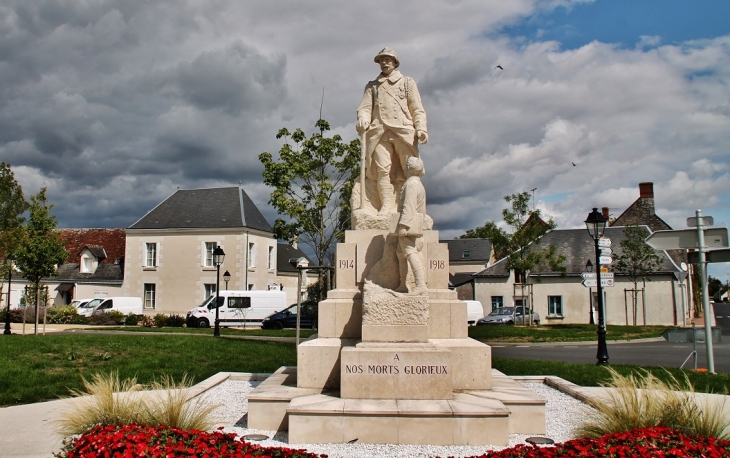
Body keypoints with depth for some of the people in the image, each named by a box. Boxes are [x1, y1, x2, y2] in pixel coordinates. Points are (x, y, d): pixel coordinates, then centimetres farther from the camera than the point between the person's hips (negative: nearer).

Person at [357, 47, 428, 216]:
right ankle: (386, 205, -12)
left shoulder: (407, 82, 21)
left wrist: (421, 128, -4)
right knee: (382, 169, -11)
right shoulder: (372, 85, 24)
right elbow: (365, 107, 11)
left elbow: (417, 108, 12)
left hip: (404, 131, -1)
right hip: (379, 132, 1)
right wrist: (363, 119, -13)